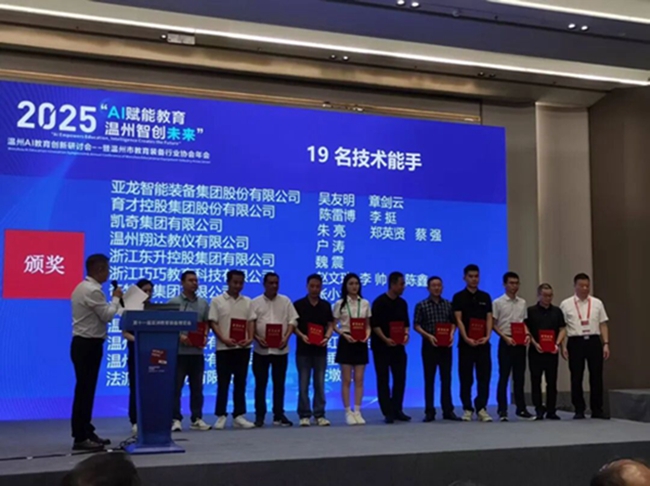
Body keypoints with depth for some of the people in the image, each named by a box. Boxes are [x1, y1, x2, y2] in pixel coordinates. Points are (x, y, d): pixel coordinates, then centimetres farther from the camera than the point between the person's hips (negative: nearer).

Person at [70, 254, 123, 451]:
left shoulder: (83, 287, 15)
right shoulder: (93, 291, -18)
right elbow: (107, 315, -15)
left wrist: (114, 300, 12)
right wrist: (116, 298, -2)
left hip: (84, 343, 11)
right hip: (88, 345, -11)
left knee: (86, 389, 14)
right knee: (84, 390, -7)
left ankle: (86, 432, 21)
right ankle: (80, 437, -3)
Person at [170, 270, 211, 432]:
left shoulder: (203, 303, 12)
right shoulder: (173, 302, -1)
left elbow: (207, 324, 14)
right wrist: (179, 336, -17)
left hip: (197, 351, 4)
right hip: (179, 350, -4)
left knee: (197, 387, 8)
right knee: (176, 387, -1)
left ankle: (197, 419, 14)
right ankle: (176, 419, 4)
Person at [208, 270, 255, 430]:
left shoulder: (247, 302, 11)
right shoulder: (217, 301, 0)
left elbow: (250, 322, 9)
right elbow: (213, 323, -4)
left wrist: (250, 338, -8)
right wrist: (224, 339, -16)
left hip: (243, 347, 3)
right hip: (224, 348, -3)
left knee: (240, 383, 6)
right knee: (223, 383, 0)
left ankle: (239, 416, 10)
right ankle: (221, 416, 7)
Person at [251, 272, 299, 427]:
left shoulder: (285, 301, 7)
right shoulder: (255, 302, 3)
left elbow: (292, 321, 3)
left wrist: (286, 337, -12)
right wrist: (257, 338, -16)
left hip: (280, 349, 1)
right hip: (261, 349, -1)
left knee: (279, 383, 7)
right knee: (261, 383, 3)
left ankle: (279, 415, 15)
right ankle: (260, 416, 10)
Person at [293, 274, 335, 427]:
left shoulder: (326, 306, 8)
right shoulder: (298, 304, 0)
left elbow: (330, 325, 9)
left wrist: (327, 337, -10)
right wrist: (302, 336, -17)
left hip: (320, 350, 2)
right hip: (303, 349, -2)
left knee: (320, 384, 5)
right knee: (303, 384, 1)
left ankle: (320, 415, 11)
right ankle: (304, 415, 8)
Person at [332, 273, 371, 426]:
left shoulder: (365, 303, 7)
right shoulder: (340, 304, -1)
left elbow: (368, 325, 11)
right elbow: (333, 325, 0)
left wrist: (367, 334, -9)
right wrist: (344, 334, -16)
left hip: (361, 343, 3)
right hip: (346, 342, -3)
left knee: (359, 379, 3)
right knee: (346, 380, 0)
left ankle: (357, 411, 9)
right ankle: (348, 412, 6)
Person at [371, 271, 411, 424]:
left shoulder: (402, 303, 9)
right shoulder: (380, 302, -8)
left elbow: (405, 322, 15)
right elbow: (374, 324, -11)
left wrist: (406, 334, -5)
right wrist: (385, 339, -20)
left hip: (398, 346, 6)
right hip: (381, 346, -5)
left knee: (400, 378, 6)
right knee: (383, 380, 0)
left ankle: (397, 410, 15)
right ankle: (388, 412, 5)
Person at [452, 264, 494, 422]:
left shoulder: (485, 297, 10)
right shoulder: (459, 297, 0)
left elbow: (489, 319, 5)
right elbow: (458, 320, -7)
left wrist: (487, 336, -11)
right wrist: (466, 339, -18)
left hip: (483, 343, 3)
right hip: (466, 343, -2)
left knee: (484, 376, 0)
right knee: (466, 377, 2)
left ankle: (481, 408, 6)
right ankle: (467, 409, 9)